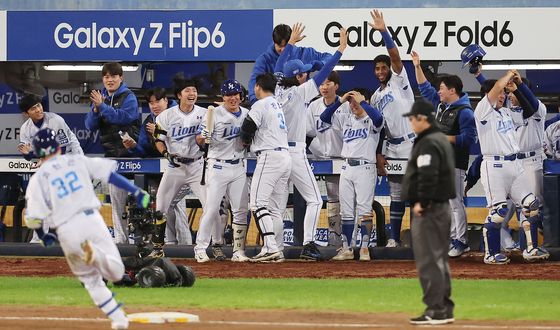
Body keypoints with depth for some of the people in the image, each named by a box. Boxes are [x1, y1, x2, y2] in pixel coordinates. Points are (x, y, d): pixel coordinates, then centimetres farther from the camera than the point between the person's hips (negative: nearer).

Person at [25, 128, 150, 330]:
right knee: (116, 272, 3)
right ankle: (95, 254, -30)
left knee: (90, 279, 18)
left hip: (66, 231, 0)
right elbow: (109, 173, 2)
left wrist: (43, 236, 17)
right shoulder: (77, 161, 11)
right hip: (92, 221, 0)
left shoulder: (38, 178, 5)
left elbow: (33, 219, -2)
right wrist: (136, 192, 5)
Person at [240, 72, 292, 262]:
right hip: (285, 156, 9)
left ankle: (270, 247, -24)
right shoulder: (278, 106, 22)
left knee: (258, 202, -12)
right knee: (275, 208, 10)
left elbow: (247, 129, -12)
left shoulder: (260, 105, -5)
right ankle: (277, 252, 8)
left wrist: (245, 140, 11)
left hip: (270, 157, -9)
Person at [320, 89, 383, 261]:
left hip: (365, 168, -6)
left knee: (364, 210, -8)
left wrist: (362, 102, -15)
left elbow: (378, 118, -25)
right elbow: (324, 117, 8)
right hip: (347, 168, 6)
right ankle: (346, 249, 10)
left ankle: (365, 249, -5)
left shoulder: (370, 121, -1)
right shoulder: (345, 119, 15)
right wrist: (340, 101, -1)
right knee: (346, 211, 6)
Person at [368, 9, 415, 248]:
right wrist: (379, 155, 7)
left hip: (413, 145, -6)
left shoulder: (399, 81, 1)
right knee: (396, 195, 9)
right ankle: (394, 237, 11)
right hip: (393, 150, 6)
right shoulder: (375, 98, 16)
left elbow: (395, 55, -14)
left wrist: (384, 31, -23)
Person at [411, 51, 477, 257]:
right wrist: (417, 67, 20)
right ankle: (453, 239, 16)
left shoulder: (464, 112, -14)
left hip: (454, 163, -9)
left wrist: (445, 139, -20)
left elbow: (468, 138, -20)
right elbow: (425, 89, 24)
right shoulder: (441, 104, 12)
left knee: (455, 203, -8)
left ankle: (461, 243, -6)